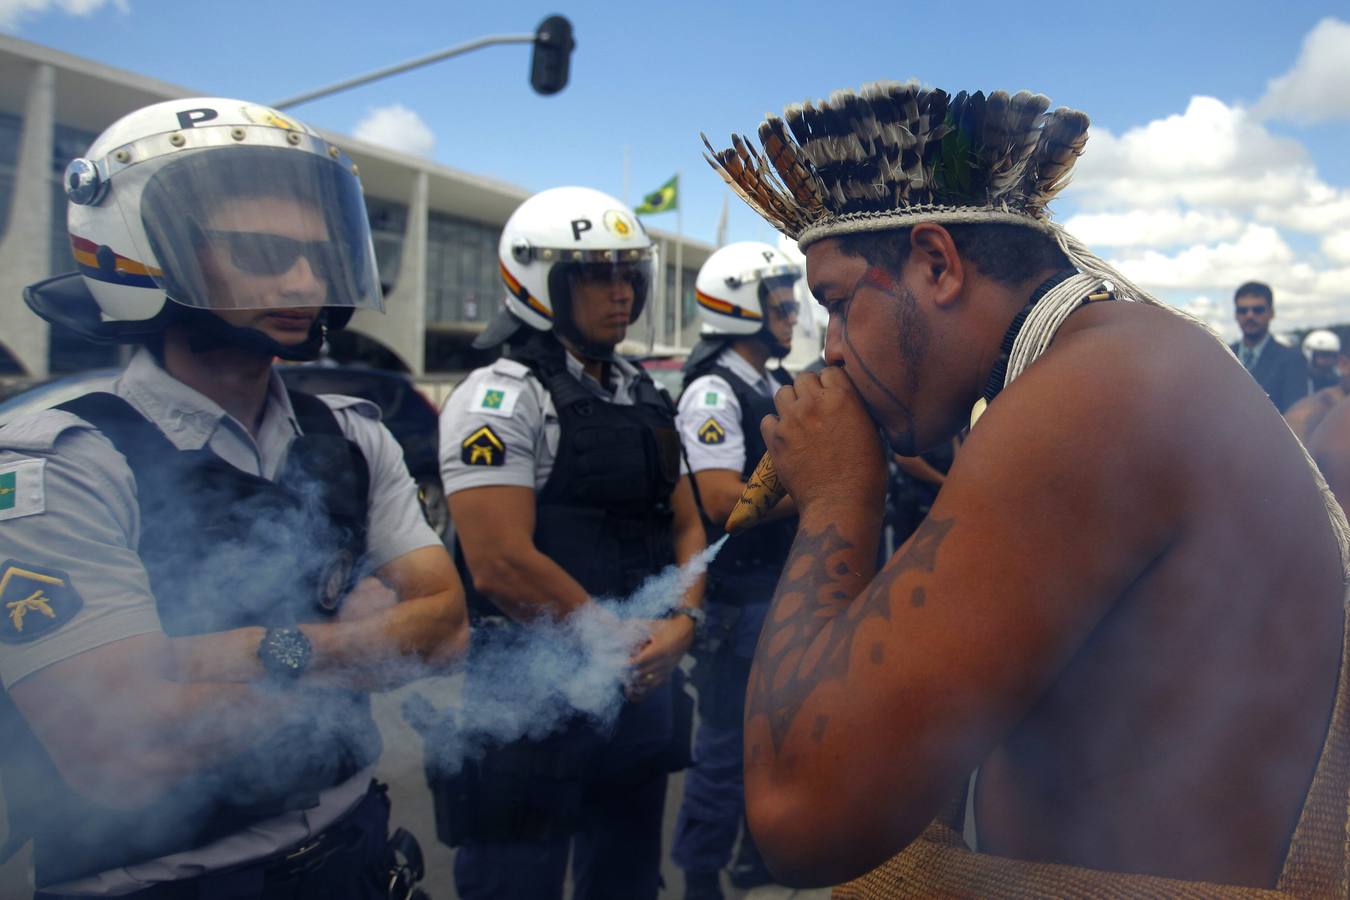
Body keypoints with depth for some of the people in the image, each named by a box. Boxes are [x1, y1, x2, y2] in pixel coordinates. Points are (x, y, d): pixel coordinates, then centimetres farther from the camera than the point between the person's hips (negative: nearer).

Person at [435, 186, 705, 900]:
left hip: (646, 681, 7)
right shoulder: (502, 398, -13)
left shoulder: (647, 399, 11)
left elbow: (686, 526, 12)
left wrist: (682, 622, -7)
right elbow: (500, 561, -22)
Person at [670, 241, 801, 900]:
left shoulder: (777, 388, 13)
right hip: (737, 597, -9)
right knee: (726, 746, 1)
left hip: (785, 588, 9)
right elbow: (723, 500, -25)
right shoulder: (713, 393, -16)